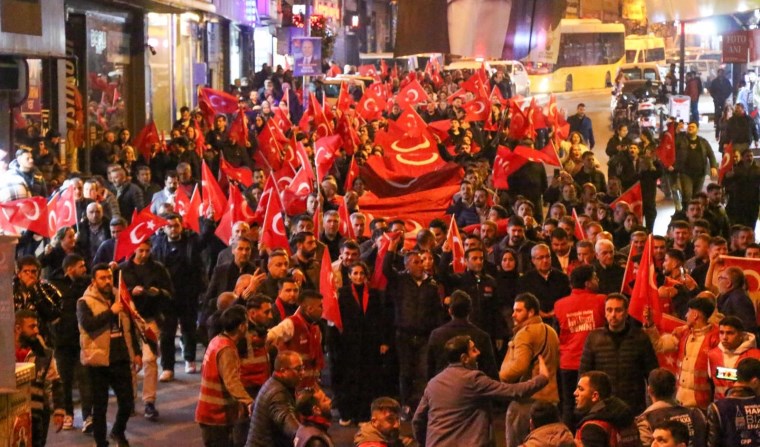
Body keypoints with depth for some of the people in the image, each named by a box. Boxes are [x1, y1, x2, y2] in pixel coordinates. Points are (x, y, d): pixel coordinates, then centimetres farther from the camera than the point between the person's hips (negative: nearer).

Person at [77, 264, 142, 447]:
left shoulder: (120, 298, 12)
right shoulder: (85, 302, -6)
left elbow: (130, 328, 19)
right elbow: (87, 324, -26)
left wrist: (136, 352, 14)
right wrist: (111, 312, -27)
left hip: (121, 359, 5)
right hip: (99, 361, -5)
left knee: (127, 402, 7)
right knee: (100, 406, 3)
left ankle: (118, 432, 33)